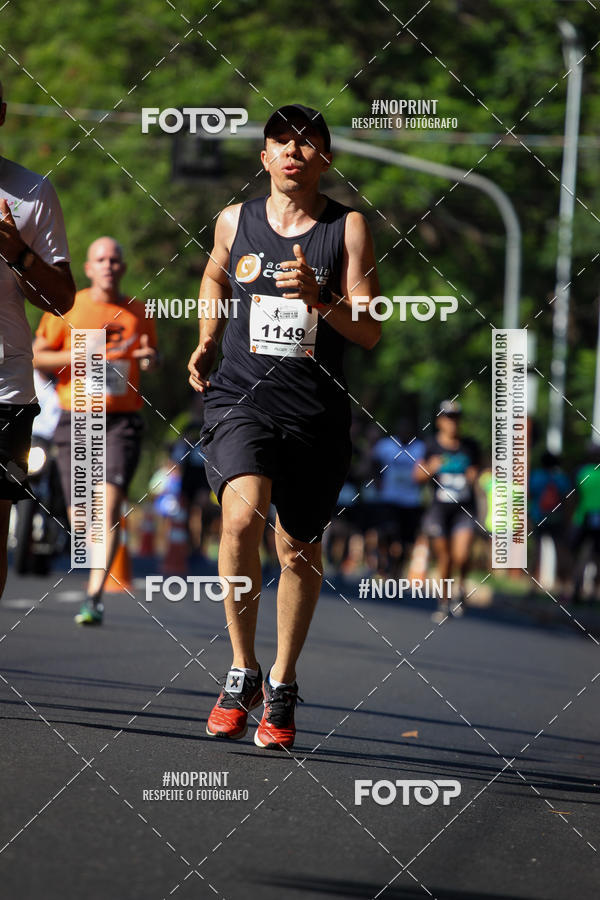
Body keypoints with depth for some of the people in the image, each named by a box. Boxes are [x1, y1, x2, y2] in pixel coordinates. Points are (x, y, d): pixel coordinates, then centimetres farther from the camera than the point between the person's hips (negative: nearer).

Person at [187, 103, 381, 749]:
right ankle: (242, 670, -10)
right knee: (242, 518, -25)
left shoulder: (348, 228, 1)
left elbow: (370, 333, -3)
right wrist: (207, 339, 16)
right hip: (240, 399, 0)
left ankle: (282, 685, 29)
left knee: (300, 553, 8)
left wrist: (319, 300, -20)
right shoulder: (235, 221, 7)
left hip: (316, 412, 0)